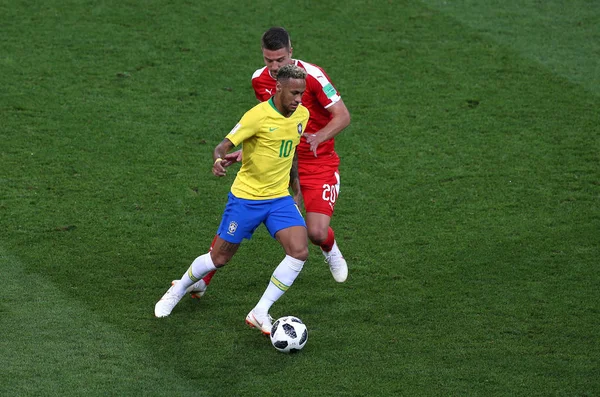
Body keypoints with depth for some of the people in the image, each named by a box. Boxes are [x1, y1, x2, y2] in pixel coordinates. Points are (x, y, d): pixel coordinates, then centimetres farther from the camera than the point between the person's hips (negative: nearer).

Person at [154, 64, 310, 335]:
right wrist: (219, 159, -43)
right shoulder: (258, 115, -20)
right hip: (246, 196, -5)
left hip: (279, 197, 5)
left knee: (299, 251, -16)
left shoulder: (302, 115, 0)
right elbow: (224, 145, -21)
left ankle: (260, 313, -5)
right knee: (220, 257, 7)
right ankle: (178, 290, 37)